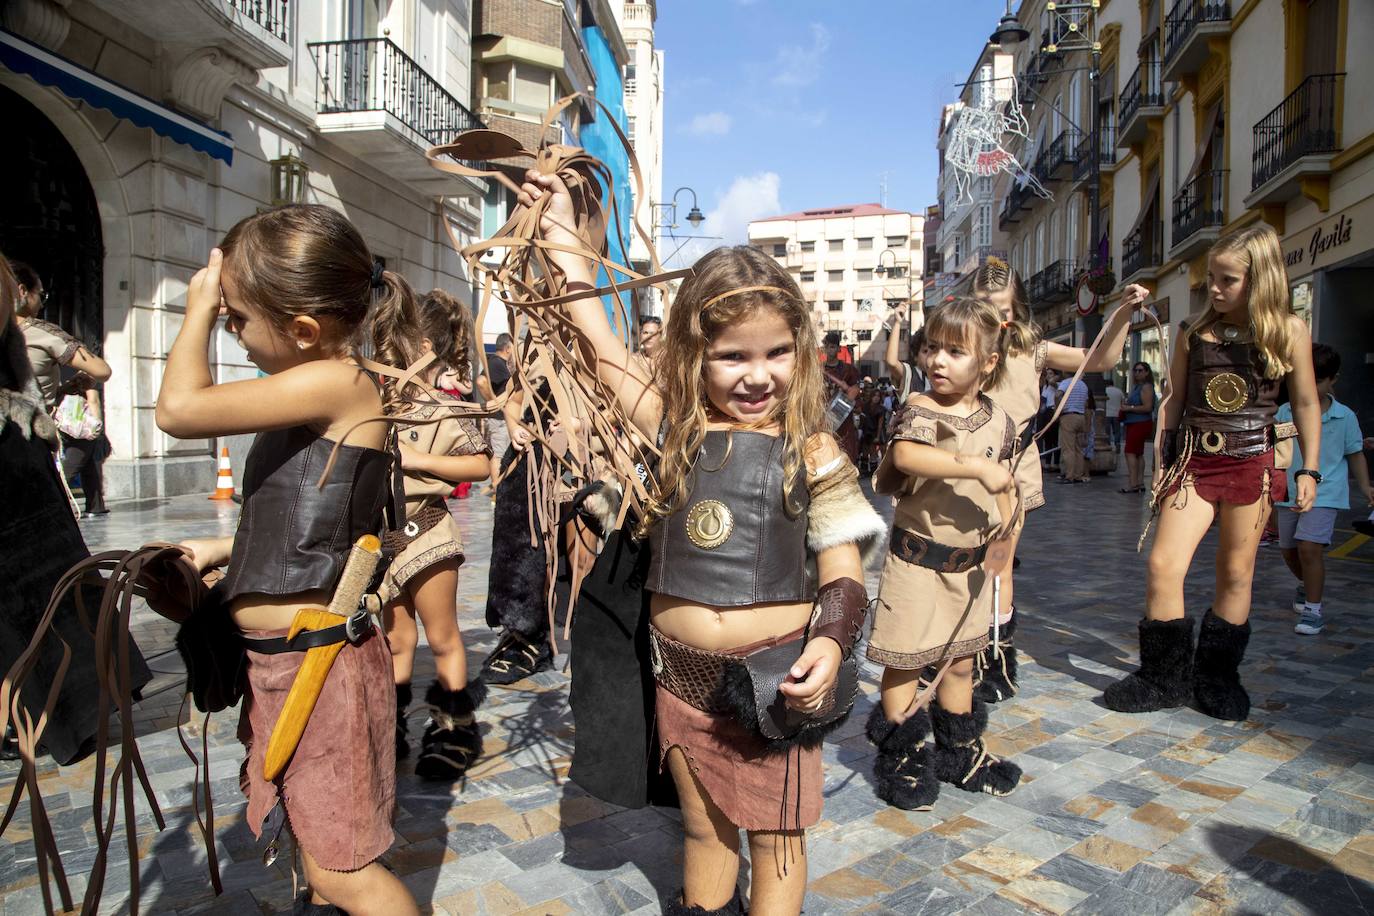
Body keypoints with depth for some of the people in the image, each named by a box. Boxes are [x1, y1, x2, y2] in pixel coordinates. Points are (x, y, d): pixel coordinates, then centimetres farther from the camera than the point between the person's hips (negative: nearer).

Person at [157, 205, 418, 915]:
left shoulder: (339, 383, -20)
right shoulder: (312, 400, 8)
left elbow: (179, 409, -22)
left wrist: (198, 311, -7)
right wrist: (222, 550, 14)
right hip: (278, 659, 9)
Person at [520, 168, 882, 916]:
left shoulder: (812, 452, -9)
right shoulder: (674, 429, -2)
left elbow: (843, 574, -5)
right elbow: (599, 341, 4)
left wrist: (829, 644, -25)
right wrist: (561, 233, 9)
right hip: (682, 672, 3)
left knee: (775, 835, 13)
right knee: (703, 826, 22)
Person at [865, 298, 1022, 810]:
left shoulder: (998, 421, 3)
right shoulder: (920, 410, -14)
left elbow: (1001, 488, 14)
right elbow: (904, 455, -36)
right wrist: (977, 466, -37)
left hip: (970, 563, 5)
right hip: (918, 559, -5)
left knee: (961, 660, 18)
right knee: (905, 661, 3)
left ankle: (959, 752, 35)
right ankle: (903, 758, 21)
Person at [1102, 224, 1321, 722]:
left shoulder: (1289, 330, 0)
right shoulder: (1195, 332, 4)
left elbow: (1306, 403, 6)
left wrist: (1309, 469, 3)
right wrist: (1163, 459, 7)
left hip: (1252, 463, -1)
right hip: (1194, 461, 1)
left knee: (1236, 575, 7)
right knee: (1164, 565, -9)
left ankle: (1216, 678, 23)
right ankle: (1164, 678, 6)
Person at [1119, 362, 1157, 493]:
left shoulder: (1146, 387, -10)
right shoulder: (1137, 387, 20)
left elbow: (1147, 407, -20)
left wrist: (1129, 408, -16)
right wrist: (1126, 406, 13)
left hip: (1140, 424, -10)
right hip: (1134, 424, 10)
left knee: (1130, 452, -16)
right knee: (1138, 454, 10)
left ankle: (1132, 484, -20)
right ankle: (1140, 483, 13)